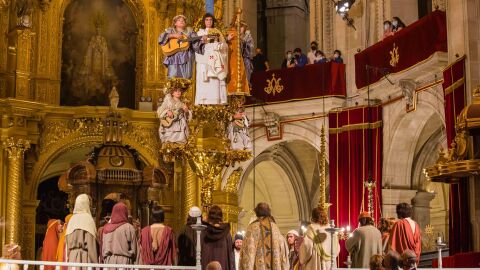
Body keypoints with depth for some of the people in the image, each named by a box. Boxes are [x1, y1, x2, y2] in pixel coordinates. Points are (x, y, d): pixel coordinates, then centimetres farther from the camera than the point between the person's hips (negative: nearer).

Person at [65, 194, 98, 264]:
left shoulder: (72, 219, 10)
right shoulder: (88, 219, -7)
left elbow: (68, 241, 11)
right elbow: (91, 243, -10)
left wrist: (68, 257, 17)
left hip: (72, 256, 6)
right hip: (85, 256, -6)